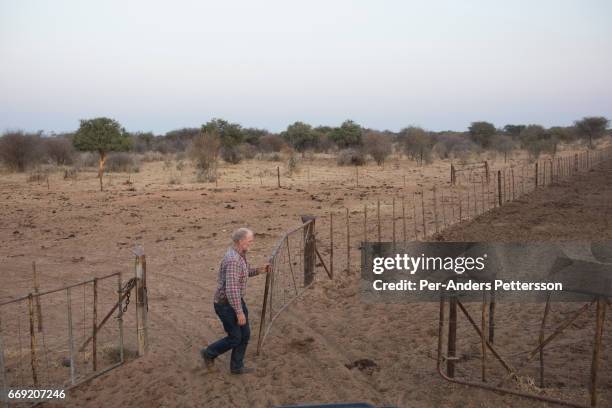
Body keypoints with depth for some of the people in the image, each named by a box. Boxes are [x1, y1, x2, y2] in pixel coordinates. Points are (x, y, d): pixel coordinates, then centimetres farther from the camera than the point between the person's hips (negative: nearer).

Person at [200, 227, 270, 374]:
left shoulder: (239, 254, 3)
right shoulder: (233, 260, -29)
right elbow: (231, 289, -31)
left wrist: (259, 270, 7)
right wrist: (239, 312, -27)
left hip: (237, 300, 9)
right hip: (226, 304, -9)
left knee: (245, 334, 13)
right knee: (235, 338, 4)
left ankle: (237, 366, 27)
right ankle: (209, 353, 25)